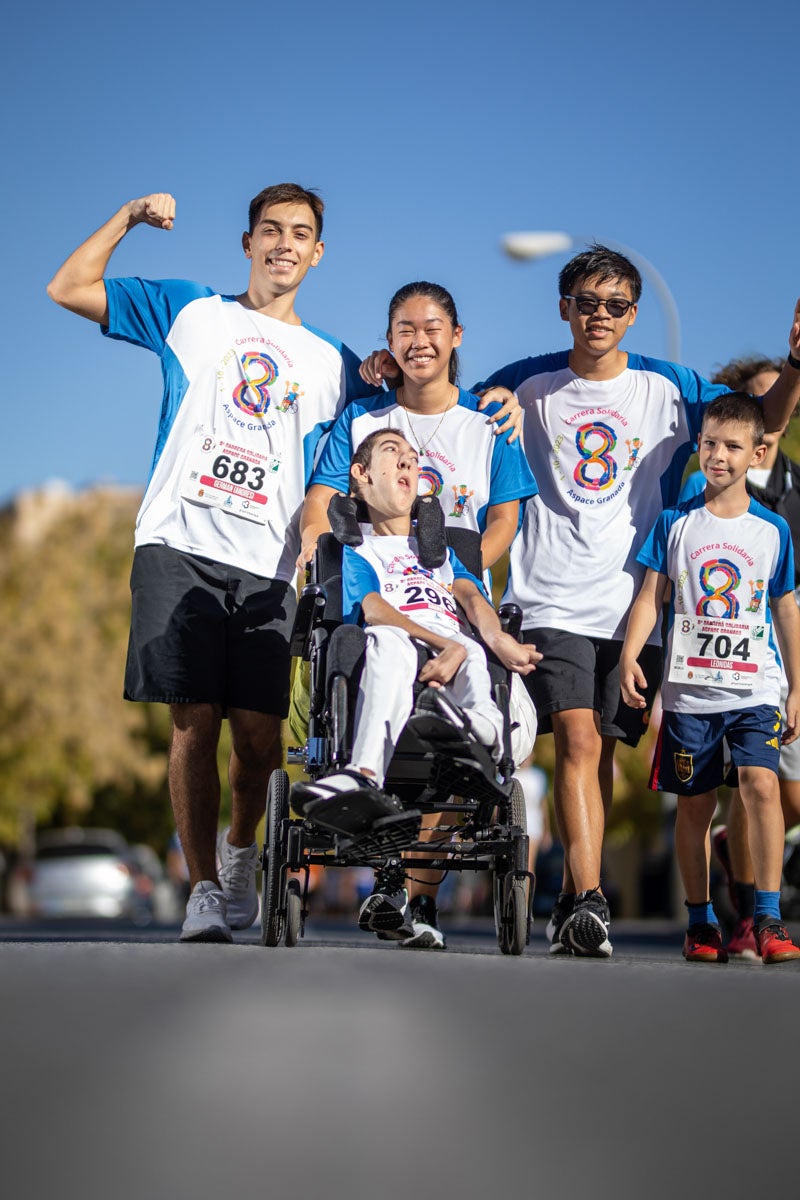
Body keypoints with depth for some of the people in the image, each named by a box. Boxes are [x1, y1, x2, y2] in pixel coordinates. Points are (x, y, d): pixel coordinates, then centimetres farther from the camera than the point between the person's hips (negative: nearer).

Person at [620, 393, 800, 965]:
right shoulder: (676, 523, 5)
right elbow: (651, 596, 5)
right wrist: (629, 656, -10)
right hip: (689, 688, 1)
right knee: (695, 804, 5)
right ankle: (701, 920, 17)